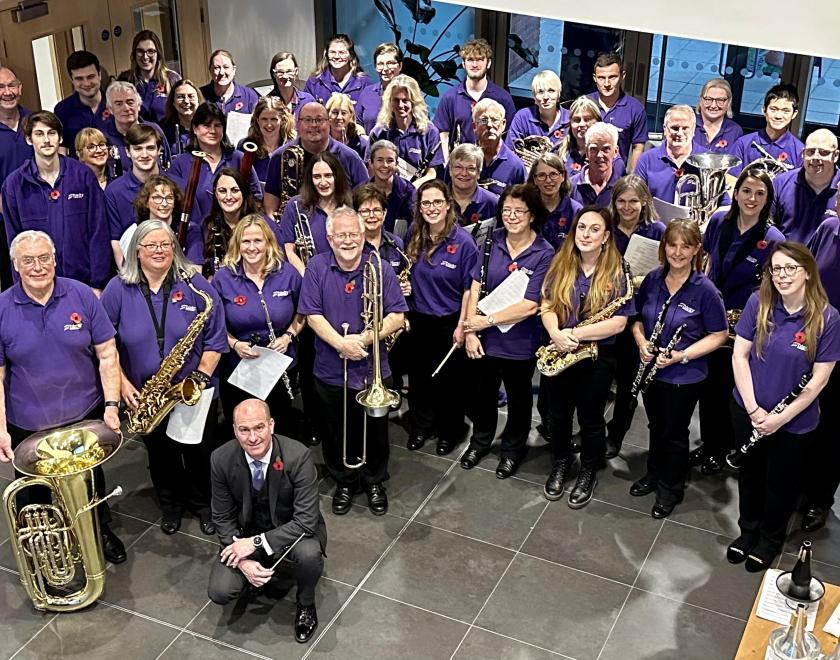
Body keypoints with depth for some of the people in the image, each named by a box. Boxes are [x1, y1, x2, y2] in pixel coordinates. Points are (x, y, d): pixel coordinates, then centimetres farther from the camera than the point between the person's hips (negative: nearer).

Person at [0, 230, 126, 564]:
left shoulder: (82, 296, -8)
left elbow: (107, 355, -5)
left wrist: (111, 404, -12)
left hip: (85, 418, 1)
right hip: (28, 428, -1)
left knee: (93, 485, 22)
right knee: (37, 497, 16)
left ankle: (102, 531, 47)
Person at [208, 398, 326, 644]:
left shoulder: (298, 456, -27)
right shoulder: (221, 459, -17)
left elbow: (306, 520, -26)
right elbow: (223, 518, -6)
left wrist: (257, 543, -30)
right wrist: (243, 560, -20)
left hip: (292, 530, -2)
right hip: (246, 533, 2)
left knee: (308, 553, -35)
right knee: (219, 592, -17)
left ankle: (305, 604, -2)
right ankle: (261, 573, 17)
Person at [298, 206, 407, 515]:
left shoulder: (380, 269, -5)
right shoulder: (317, 267, -5)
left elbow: (397, 316, -6)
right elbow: (313, 315, -9)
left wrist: (366, 338, -21)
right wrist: (341, 343, -22)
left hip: (374, 371, 0)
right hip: (330, 371, 0)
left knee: (375, 431, 14)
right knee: (336, 433, 15)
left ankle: (375, 482, 37)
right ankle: (344, 482, 37)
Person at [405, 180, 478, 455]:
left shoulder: (463, 241, -16)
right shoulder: (415, 238, -1)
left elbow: (469, 288, -13)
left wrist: (462, 325, -15)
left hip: (448, 322, -4)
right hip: (418, 319, 5)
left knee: (448, 380, 11)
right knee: (419, 376, 16)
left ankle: (450, 431, 30)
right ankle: (421, 426, 36)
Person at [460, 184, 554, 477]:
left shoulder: (544, 254, -17)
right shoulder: (493, 241, -7)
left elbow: (530, 306, -21)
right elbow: (476, 286, -5)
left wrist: (488, 321, -19)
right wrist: (471, 330, -12)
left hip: (519, 343, -3)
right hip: (484, 338, 3)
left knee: (518, 399, 19)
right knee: (483, 393, 23)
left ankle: (513, 449, 42)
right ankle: (480, 441, 46)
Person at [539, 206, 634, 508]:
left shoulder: (616, 272, -12)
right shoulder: (560, 263, -2)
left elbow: (618, 323, -16)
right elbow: (546, 305, -2)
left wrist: (574, 334, -23)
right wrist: (556, 334, -22)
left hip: (597, 358, -3)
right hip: (558, 354, 3)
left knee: (590, 419, 13)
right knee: (558, 414, 19)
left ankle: (589, 471, 35)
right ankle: (560, 463, 42)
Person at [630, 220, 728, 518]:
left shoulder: (705, 290, -18)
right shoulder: (652, 279, -5)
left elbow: (719, 335, -13)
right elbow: (638, 317, 8)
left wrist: (681, 355, -22)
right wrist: (641, 341, -12)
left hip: (684, 377, -4)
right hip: (651, 370, 4)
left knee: (674, 434, 12)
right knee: (656, 426, 23)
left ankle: (671, 489, 33)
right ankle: (653, 475, 46)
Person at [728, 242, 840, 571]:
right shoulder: (758, 303, -12)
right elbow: (739, 355, -8)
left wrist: (781, 417, -16)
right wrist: (753, 408, -13)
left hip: (795, 420, -2)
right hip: (749, 410, 2)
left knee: (782, 482, 17)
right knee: (750, 472, 21)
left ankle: (770, 538, 41)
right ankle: (748, 529, 45)